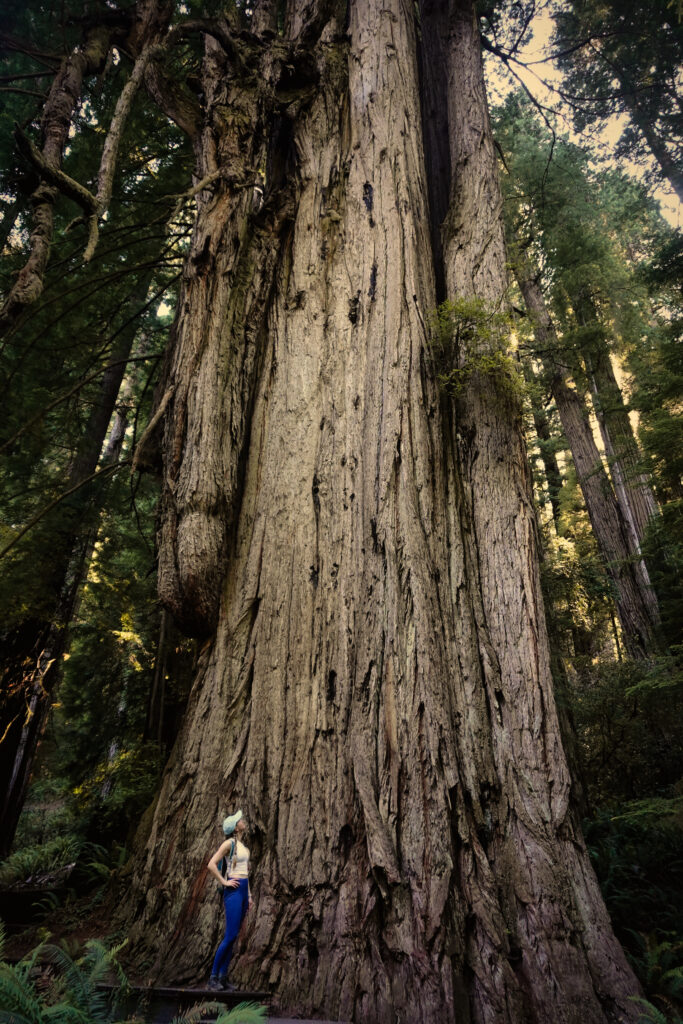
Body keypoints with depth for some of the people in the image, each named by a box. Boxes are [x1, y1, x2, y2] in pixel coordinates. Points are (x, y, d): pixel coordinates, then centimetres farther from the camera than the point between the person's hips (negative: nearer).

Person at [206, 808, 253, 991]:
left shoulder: (242, 845, 15)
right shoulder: (229, 843, -11)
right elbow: (211, 865, -18)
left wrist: (249, 894, 19)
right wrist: (224, 882, -15)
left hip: (243, 890, 8)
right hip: (233, 890, -8)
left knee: (233, 936, 9)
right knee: (230, 935, -8)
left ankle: (223, 977, 16)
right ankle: (214, 975, 4)